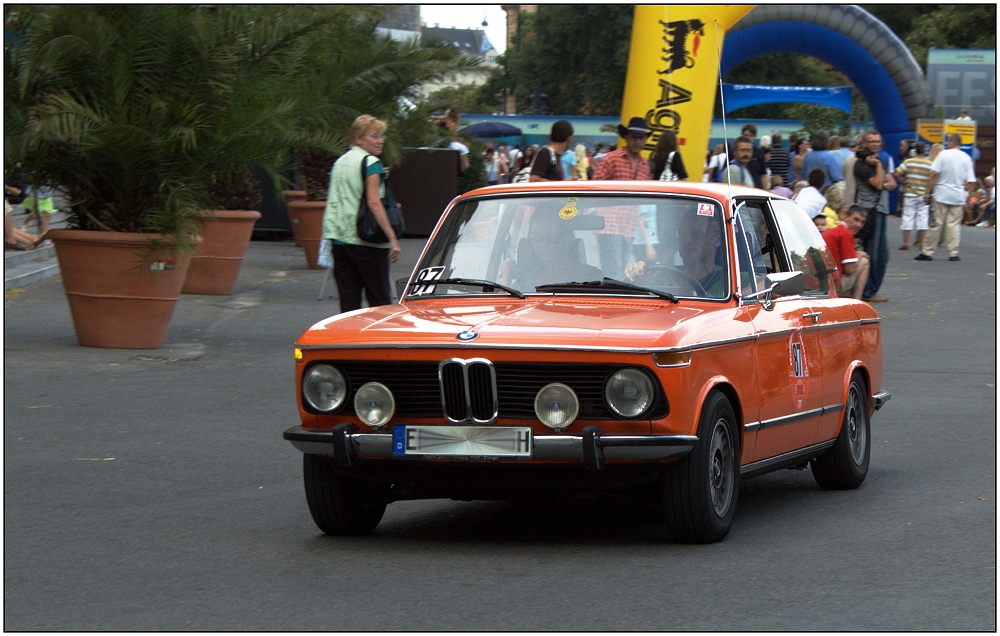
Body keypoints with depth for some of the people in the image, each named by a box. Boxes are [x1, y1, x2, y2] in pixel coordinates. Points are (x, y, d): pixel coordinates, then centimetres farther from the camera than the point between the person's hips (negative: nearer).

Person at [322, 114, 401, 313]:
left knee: (348, 303, 5)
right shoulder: (370, 163, -7)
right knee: (379, 301, -1)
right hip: (366, 241, -7)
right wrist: (392, 238, -19)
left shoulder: (339, 163, 15)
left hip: (339, 239, 7)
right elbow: (374, 203, -17)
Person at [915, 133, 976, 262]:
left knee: (936, 224, 0)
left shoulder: (944, 154, -5)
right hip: (958, 197, 3)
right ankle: (953, 253, 2)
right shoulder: (966, 158, 5)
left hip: (942, 194, -3)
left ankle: (927, 252, 3)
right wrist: (967, 193, 18)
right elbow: (971, 181, 4)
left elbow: (934, 174, -10)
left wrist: (927, 192, -6)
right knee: (954, 224, 5)